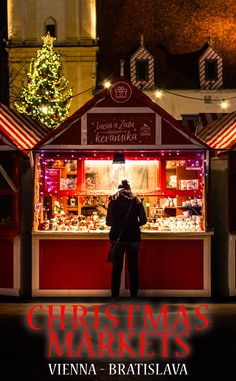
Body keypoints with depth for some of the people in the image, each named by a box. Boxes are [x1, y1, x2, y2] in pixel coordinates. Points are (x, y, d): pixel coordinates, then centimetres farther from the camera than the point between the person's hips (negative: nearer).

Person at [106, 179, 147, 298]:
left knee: (117, 268, 6)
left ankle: (115, 295, 7)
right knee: (133, 267, 9)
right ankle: (134, 295, 11)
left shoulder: (114, 200, -1)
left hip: (118, 238, -1)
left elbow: (109, 221, -4)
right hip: (133, 237, 1)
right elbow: (143, 220, 2)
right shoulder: (136, 200, 2)